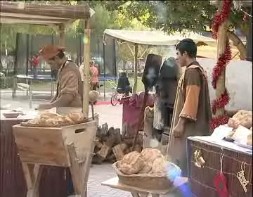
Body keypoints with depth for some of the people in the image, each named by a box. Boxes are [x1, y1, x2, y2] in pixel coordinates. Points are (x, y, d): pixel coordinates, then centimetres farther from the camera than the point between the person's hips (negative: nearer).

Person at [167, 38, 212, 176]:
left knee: (183, 161, -7)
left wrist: (181, 123, -21)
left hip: (189, 126, -10)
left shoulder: (192, 71, -16)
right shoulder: (196, 70, 16)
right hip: (191, 125, 10)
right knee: (181, 159, 13)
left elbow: (191, 101, -21)